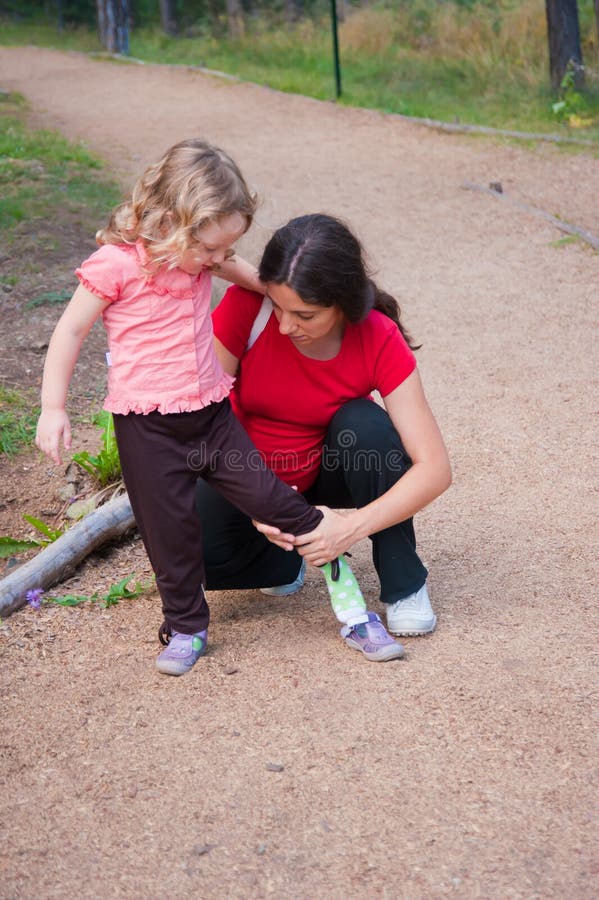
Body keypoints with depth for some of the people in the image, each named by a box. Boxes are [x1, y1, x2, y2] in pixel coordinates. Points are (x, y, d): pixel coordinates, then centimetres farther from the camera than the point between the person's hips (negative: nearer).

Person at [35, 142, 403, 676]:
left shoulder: (199, 254, 4)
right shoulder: (116, 265, -15)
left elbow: (246, 272, 27)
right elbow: (70, 333, -9)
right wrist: (53, 409, -12)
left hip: (211, 412, 5)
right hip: (147, 426, -5)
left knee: (267, 496, 3)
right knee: (171, 529, 5)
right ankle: (187, 628, 22)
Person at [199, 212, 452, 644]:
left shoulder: (380, 342, -24)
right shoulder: (247, 306, -25)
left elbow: (435, 468, -27)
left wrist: (352, 528, -38)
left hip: (327, 469, 0)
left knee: (365, 424, -33)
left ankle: (404, 585, -14)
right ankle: (286, 558, 5)